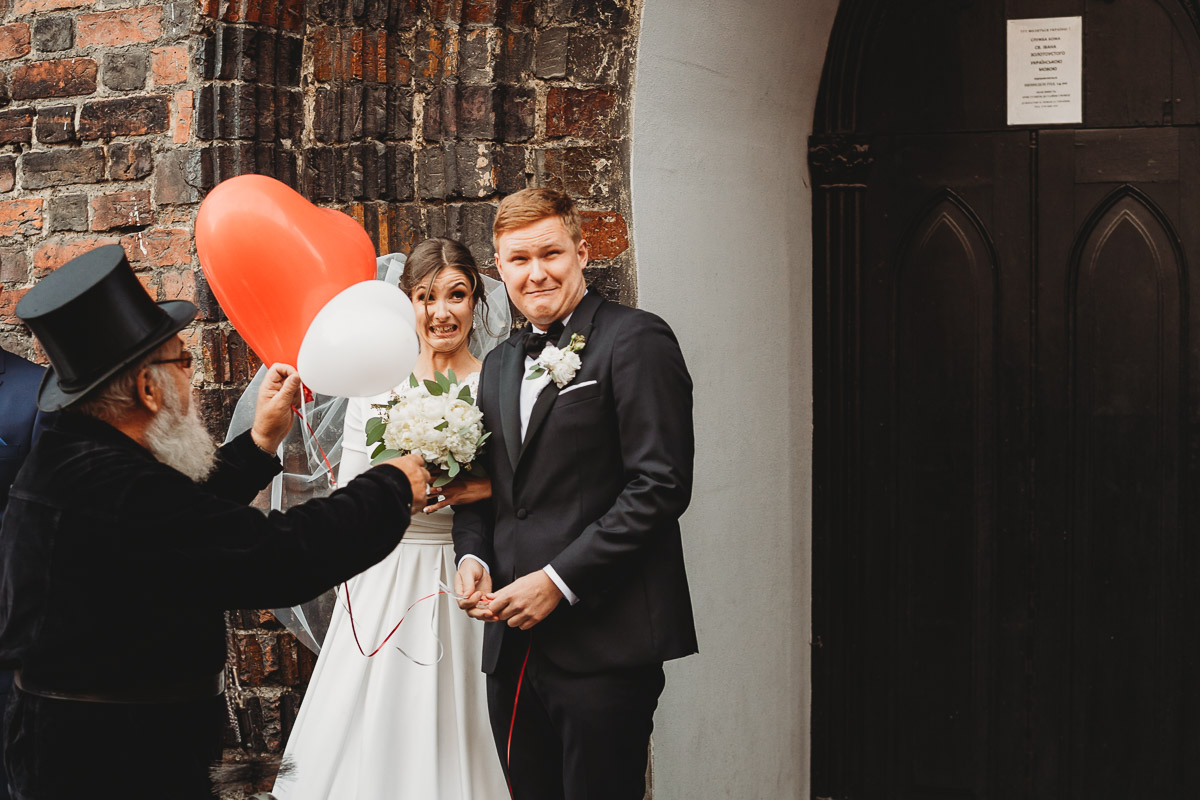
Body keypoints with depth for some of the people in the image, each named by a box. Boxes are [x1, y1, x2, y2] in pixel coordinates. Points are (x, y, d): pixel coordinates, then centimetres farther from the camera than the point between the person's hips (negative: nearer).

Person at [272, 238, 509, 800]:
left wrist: (486, 489, -17)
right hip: (387, 588, 2)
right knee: (374, 741, 4)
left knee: (460, 742, 1)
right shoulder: (374, 385, 4)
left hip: (467, 587, -1)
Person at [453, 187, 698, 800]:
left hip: (603, 645, -7)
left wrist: (559, 580, -16)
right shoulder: (499, 365, 18)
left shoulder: (636, 340, -6)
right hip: (511, 644, 7)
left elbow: (660, 485, -14)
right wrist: (471, 556, 2)